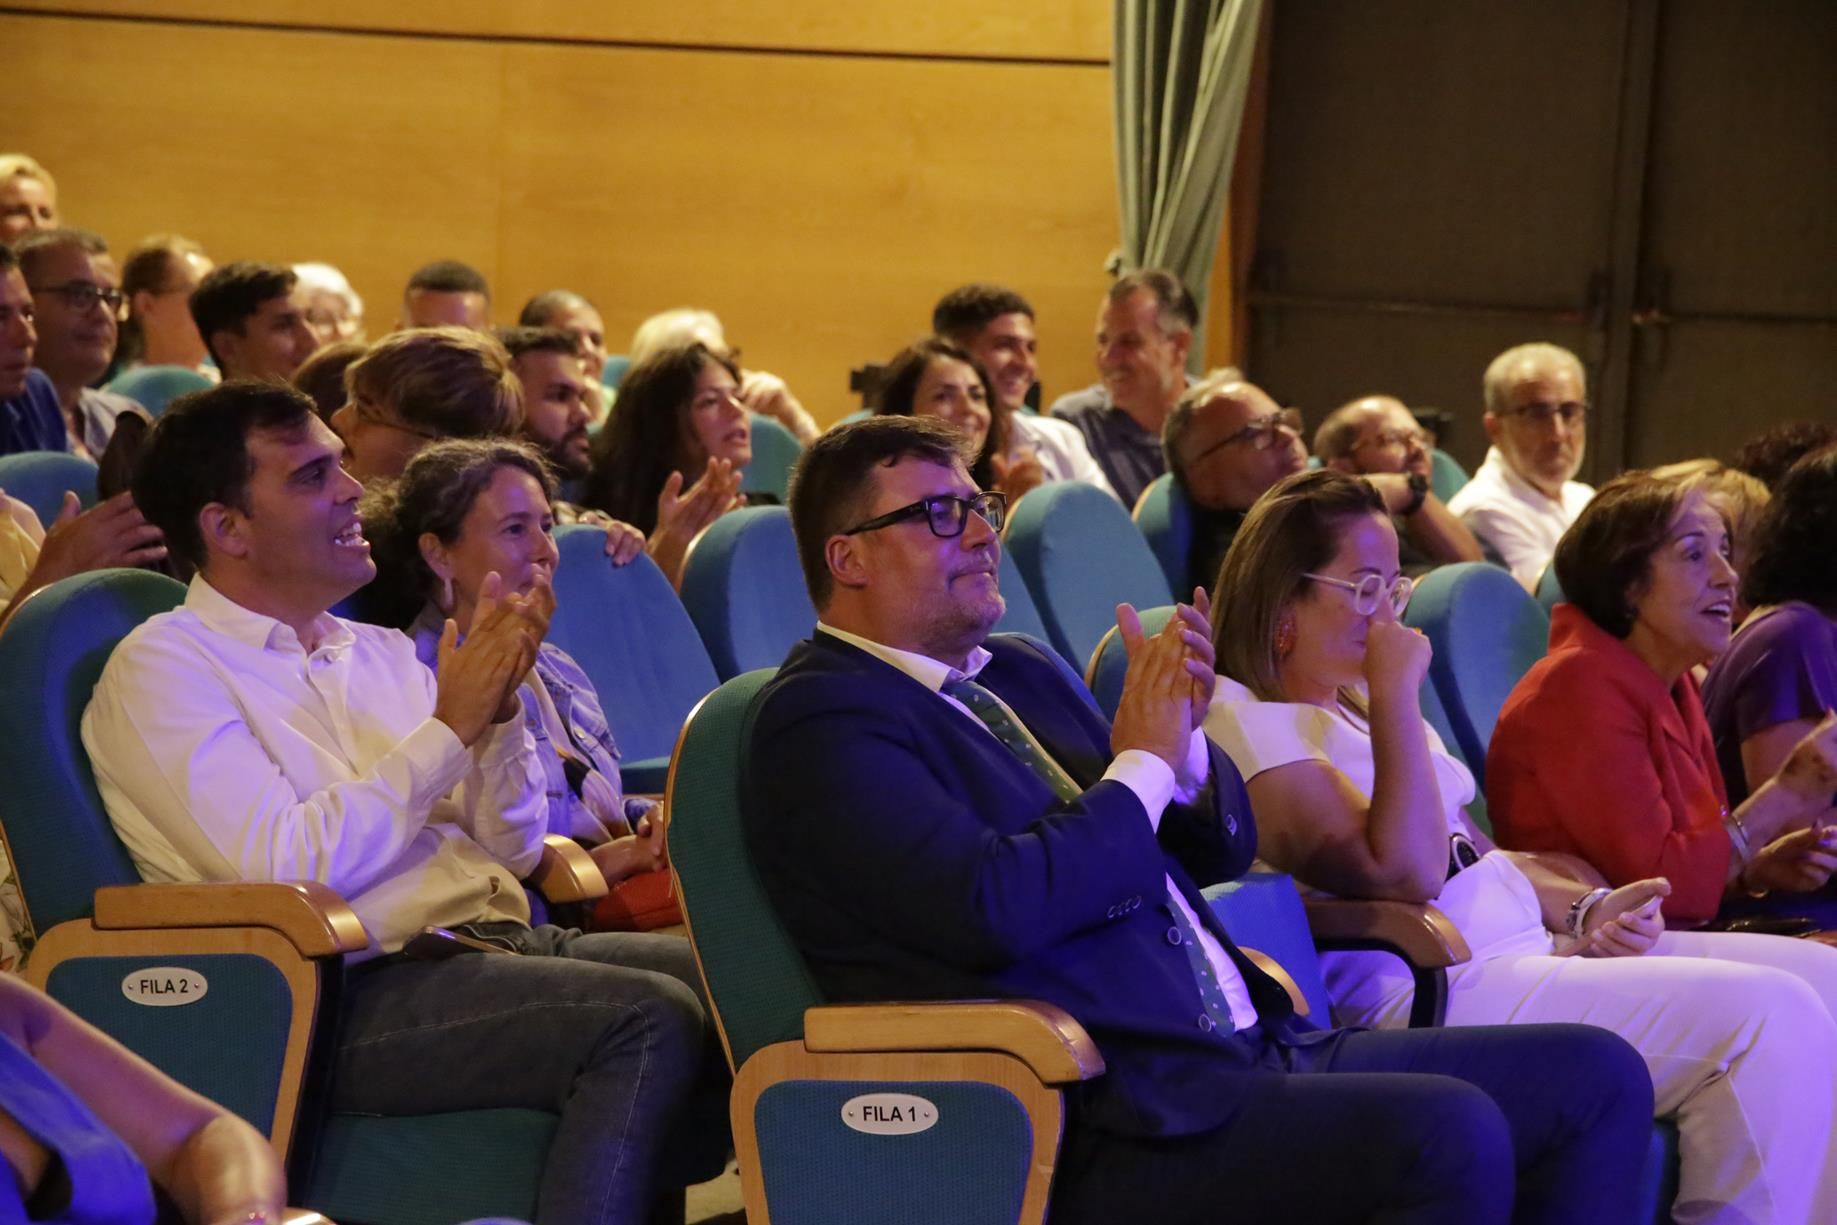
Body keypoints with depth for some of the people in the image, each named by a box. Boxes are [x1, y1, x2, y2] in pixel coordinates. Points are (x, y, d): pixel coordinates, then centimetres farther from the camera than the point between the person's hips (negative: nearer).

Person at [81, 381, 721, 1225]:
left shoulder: (377, 651, 19)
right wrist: (451, 726, -10)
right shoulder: (163, 667, -2)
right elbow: (286, 870, -16)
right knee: (652, 1020, -28)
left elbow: (513, 851, 18)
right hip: (354, 997, -7)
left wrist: (499, 708, 0)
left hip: (497, 941, 7)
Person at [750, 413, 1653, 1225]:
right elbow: (995, 906, -23)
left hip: (1254, 1055, 9)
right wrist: (1142, 766, -8)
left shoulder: (1018, 673, 21)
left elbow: (1222, 848, 25)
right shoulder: (823, 720, -6)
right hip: (1104, 1124, -9)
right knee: (1449, 1134, -30)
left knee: (1596, 1076, 0)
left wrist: (1183, 738, 3)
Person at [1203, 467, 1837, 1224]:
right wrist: (1396, 696, -17)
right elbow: (1405, 873, -21)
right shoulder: (1246, 723, -10)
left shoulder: (1351, 704, 20)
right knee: (1770, 1019, -23)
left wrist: (1585, 908, 5)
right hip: (1434, 987, -10)